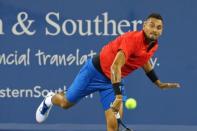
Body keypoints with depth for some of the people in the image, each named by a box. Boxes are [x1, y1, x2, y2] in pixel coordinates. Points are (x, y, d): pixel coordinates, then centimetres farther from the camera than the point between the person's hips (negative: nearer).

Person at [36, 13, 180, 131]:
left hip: (115, 79, 5)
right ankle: (50, 99, 51)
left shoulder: (153, 45, -8)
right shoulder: (133, 39, -33)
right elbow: (115, 67, -42)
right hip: (96, 70, -5)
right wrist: (119, 96, -50)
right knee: (66, 103, 14)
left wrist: (158, 83, 17)